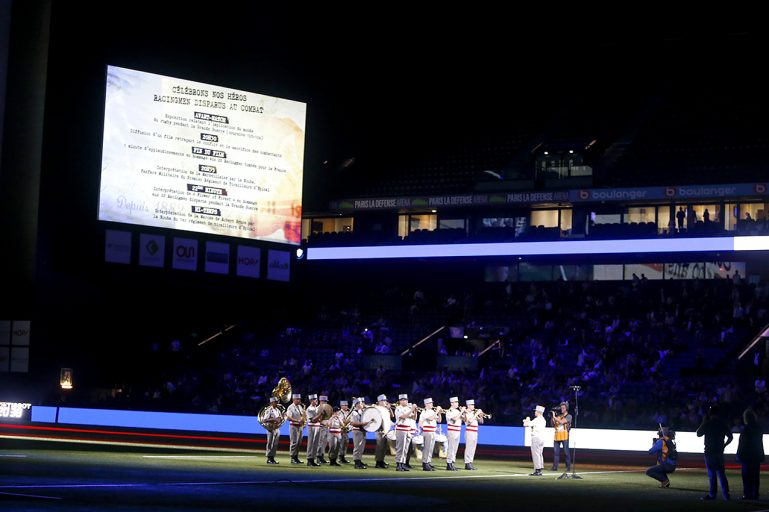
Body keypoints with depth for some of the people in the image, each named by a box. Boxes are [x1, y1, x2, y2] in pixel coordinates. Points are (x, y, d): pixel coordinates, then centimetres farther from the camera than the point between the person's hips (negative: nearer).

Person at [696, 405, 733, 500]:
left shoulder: (708, 424, -9)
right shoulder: (723, 424, 6)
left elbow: (698, 434, -1)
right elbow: (730, 437, 9)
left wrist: (703, 423, 4)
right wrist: (724, 445, 16)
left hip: (709, 452, -5)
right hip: (719, 452, 5)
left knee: (712, 474, -4)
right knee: (721, 474, 10)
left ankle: (712, 494, -5)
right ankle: (726, 494, 8)